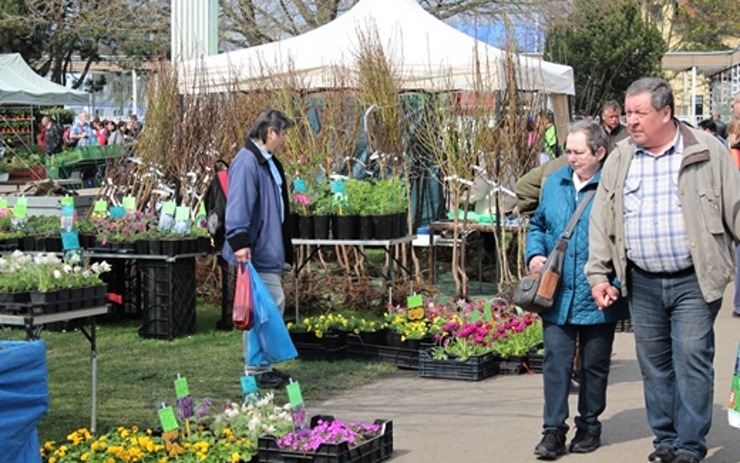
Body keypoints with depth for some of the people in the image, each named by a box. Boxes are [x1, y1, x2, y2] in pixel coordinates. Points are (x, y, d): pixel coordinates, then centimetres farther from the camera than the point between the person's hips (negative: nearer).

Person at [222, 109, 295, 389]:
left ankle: (262, 366, 23)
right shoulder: (247, 162, -17)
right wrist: (239, 242, -32)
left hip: (270, 250, 11)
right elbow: (238, 206, -25)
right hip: (256, 252, -11)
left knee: (274, 306, 14)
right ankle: (255, 369, -2)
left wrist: (284, 251, 25)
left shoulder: (268, 163, 17)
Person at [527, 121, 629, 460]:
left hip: (597, 299, -3)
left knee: (594, 365, 11)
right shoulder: (554, 183, 8)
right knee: (556, 361, -2)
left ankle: (589, 427, 24)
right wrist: (535, 254, 2)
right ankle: (553, 431, 2)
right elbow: (537, 225, 21)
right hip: (556, 294, 3)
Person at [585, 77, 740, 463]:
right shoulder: (620, 159, 8)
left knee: (692, 358, -6)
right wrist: (599, 274, 5)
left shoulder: (707, 152, -2)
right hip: (642, 283, 4)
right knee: (654, 362, 10)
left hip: (693, 281, -4)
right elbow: (601, 219, 11)